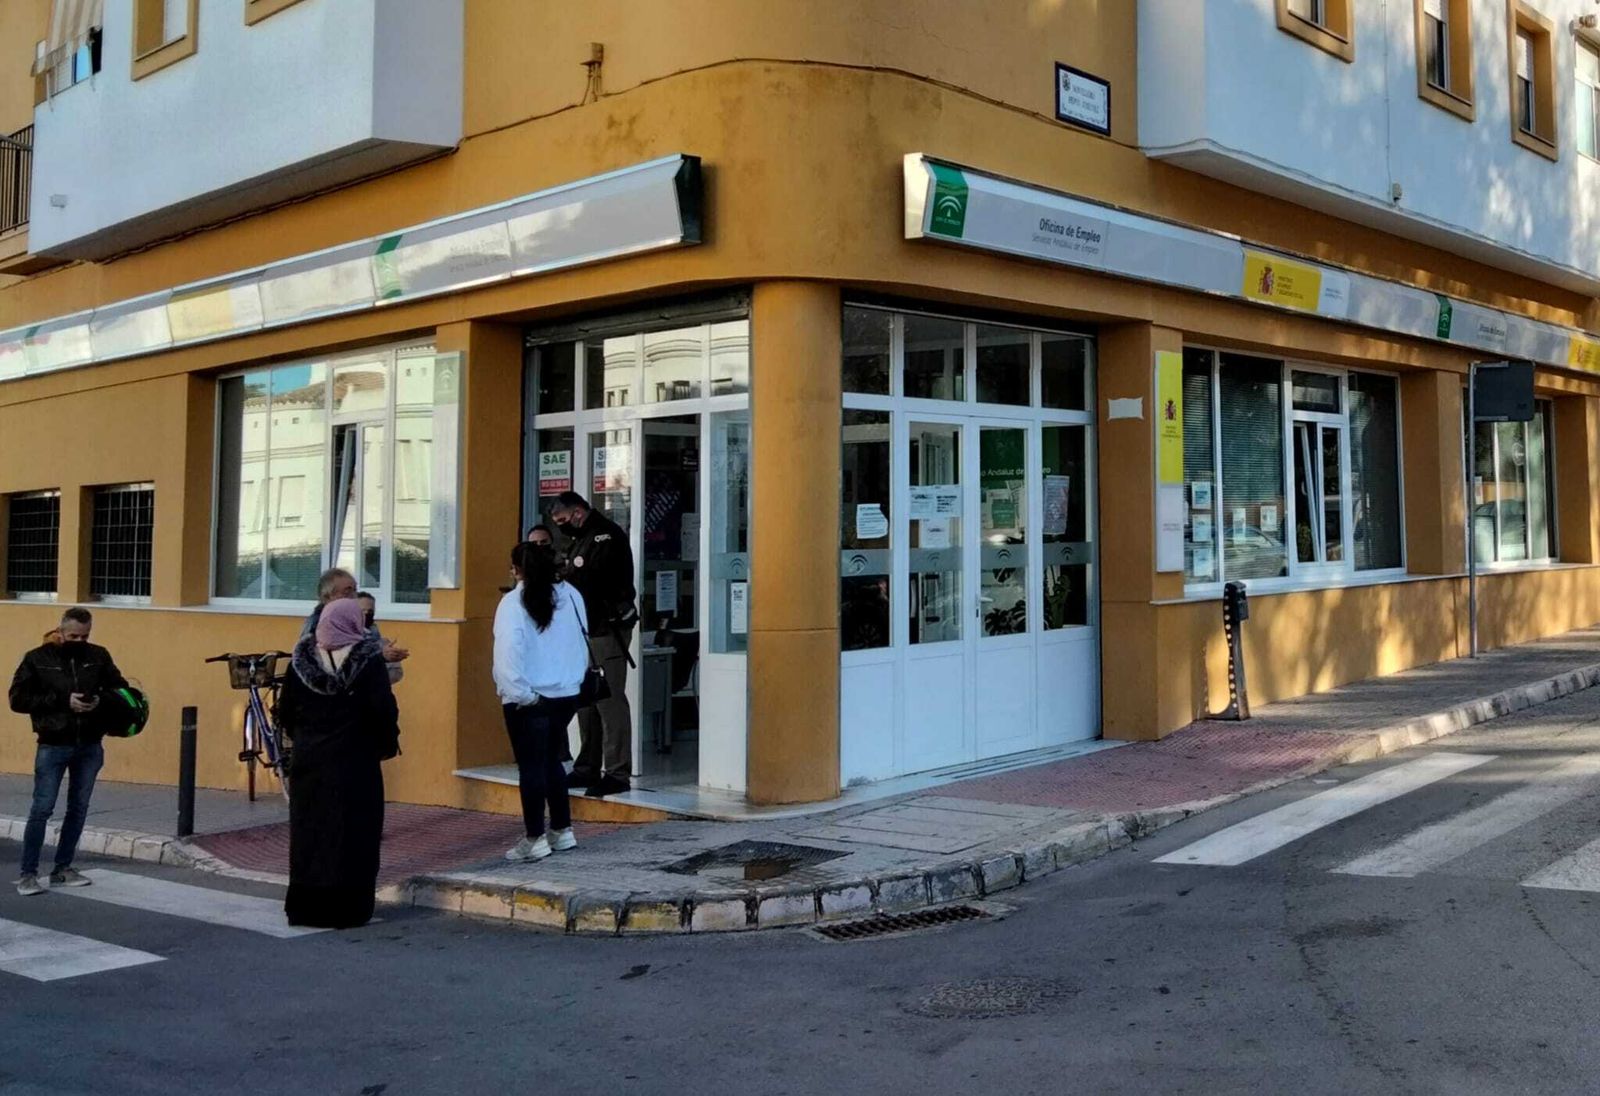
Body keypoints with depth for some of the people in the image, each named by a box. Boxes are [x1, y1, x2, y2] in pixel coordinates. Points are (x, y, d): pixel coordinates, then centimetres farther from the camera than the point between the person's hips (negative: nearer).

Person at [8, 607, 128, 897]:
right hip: (53, 747, -3)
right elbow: (18, 698, -6)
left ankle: (62, 870, 20)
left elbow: (120, 687, 11)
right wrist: (62, 701, -17)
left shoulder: (99, 656, 3)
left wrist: (103, 701, -12)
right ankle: (28, 874, 5)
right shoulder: (38, 658, -4)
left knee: (78, 809, 9)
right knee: (42, 809, -4)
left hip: (90, 747, 3)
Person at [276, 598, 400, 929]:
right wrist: (387, 744, 1)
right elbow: (383, 709, -15)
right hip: (354, 762, -4)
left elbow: (285, 711, 4)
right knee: (350, 833, 3)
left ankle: (304, 907, 18)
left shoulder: (303, 658, 2)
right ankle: (346, 909, 5)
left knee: (307, 831, 12)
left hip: (307, 760, 4)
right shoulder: (367, 659, -10)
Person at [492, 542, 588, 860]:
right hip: (566, 694, 5)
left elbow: (508, 653, -20)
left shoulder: (514, 602, -13)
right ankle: (563, 831, 24)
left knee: (531, 767, 3)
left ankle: (535, 839, 7)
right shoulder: (570, 594, 2)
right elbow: (582, 643, 9)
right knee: (552, 761, 19)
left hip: (529, 699, -5)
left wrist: (519, 693, -13)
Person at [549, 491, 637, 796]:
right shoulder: (581, 539, 21)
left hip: (607, 630, -10)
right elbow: (573, 581, 17)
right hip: (587, 630, 10)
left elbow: (589, 582, -21)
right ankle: (588, 768, 20)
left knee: (609, 700, -10)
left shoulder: (606, 536, -11)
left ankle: (617, 773, -8)